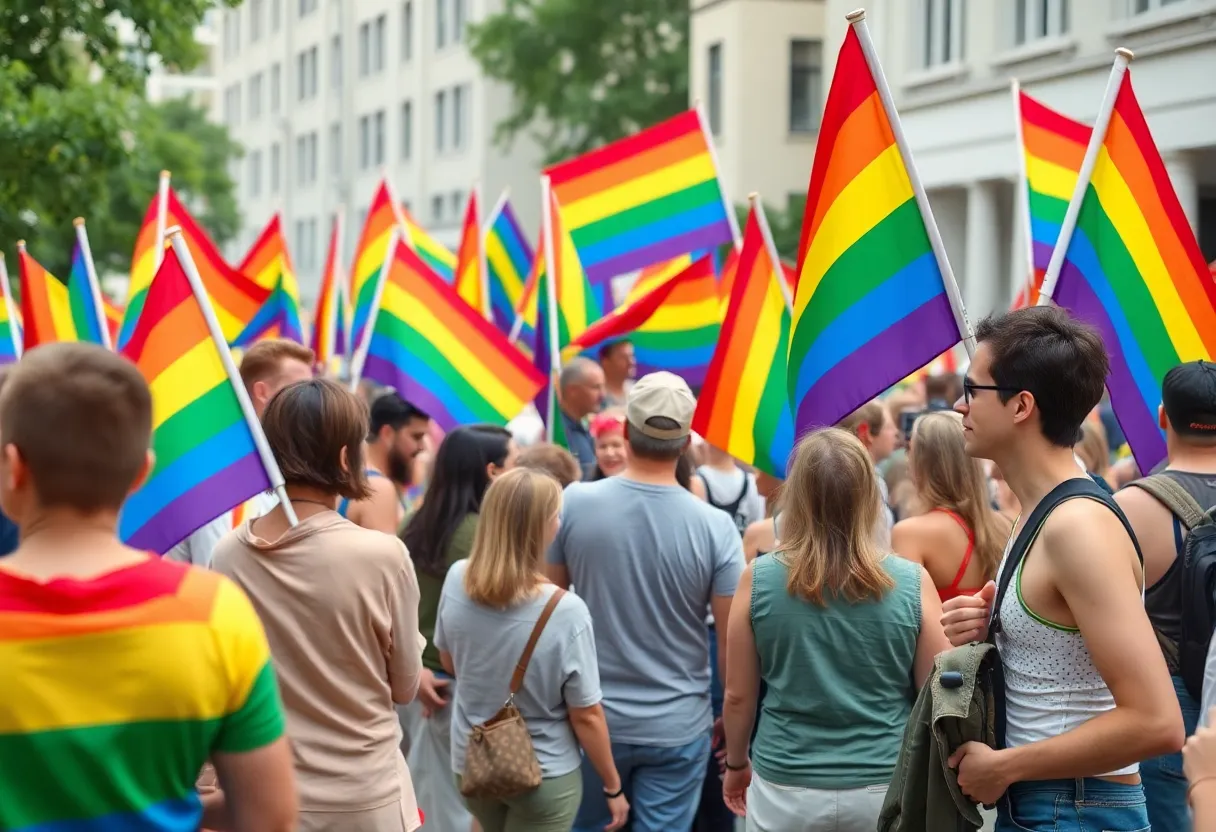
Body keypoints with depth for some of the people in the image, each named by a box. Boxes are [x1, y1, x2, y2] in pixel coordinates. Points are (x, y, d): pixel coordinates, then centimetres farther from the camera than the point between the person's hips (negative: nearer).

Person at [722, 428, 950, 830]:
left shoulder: (759, 579, -10)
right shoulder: (913, 582, -11)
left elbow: (738, 695, -1)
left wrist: (736, 764, 16)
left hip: (785, 790, 0)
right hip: (885, 789, 0)